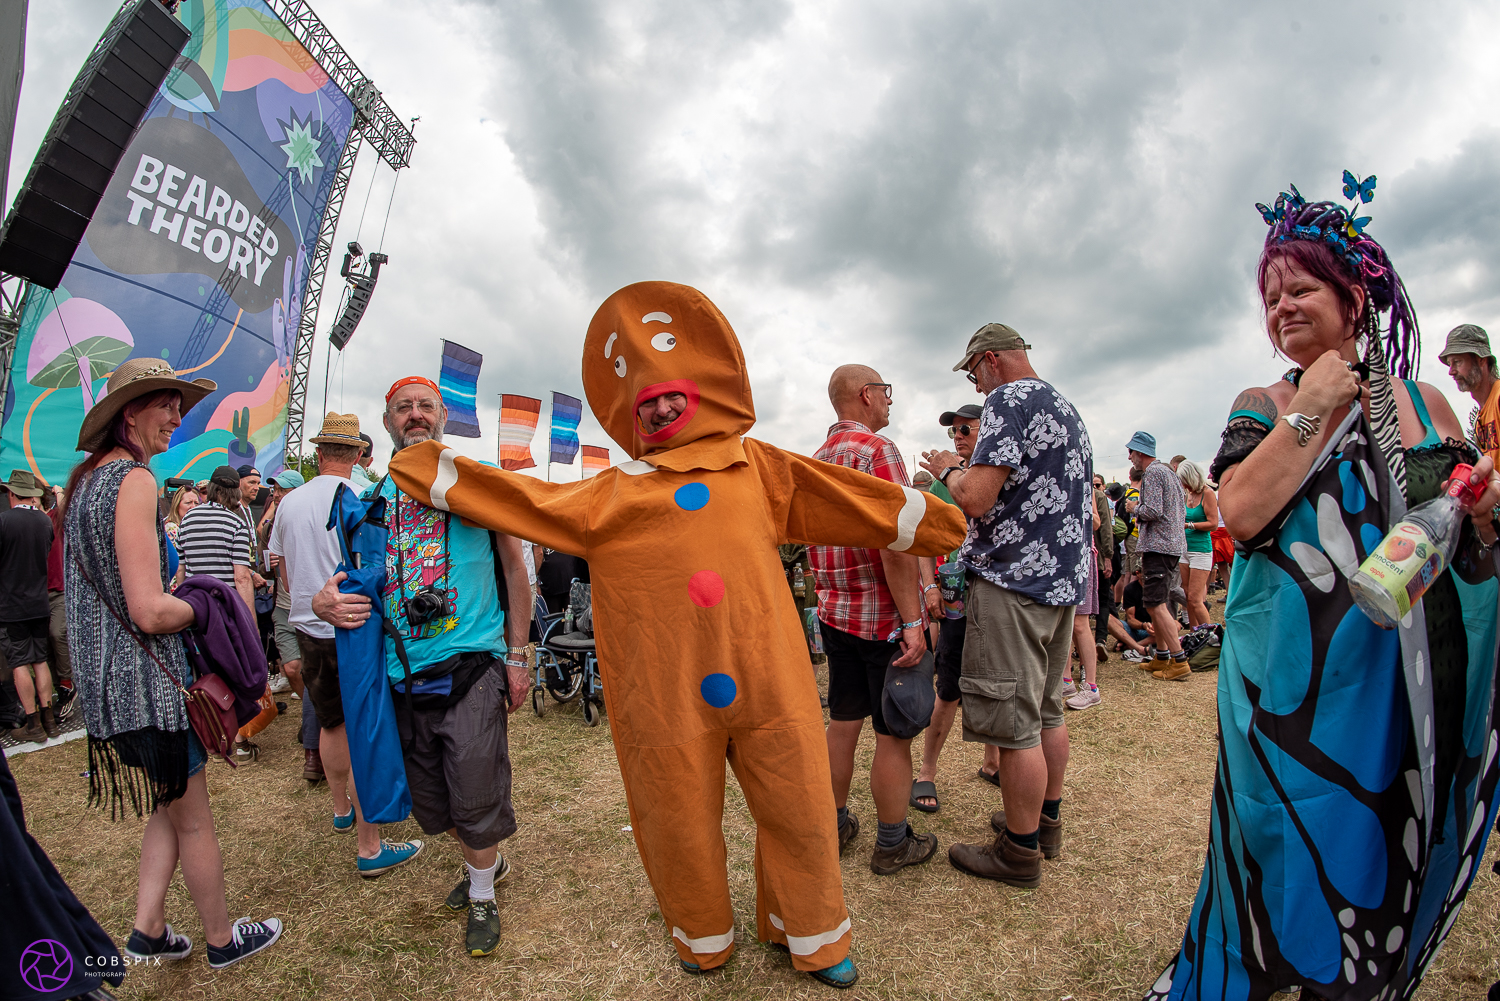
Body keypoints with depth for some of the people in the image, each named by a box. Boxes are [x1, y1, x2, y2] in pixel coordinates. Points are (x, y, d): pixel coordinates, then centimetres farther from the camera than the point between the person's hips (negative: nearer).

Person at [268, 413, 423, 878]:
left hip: (308, 628, 7)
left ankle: (342, 810, 42)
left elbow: (283, 570, 14)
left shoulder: (289, 503, 5)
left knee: (330, 724, 22)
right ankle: (369, 848, 3)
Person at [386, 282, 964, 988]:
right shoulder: (611, 495, 7)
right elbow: (522, 501, 11)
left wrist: (920, 517, 15)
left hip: (770, 680, 1)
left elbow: (849, 498, 13)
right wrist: (436, 474, 14)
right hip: (665, 698, 0)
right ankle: (703, 938, 45)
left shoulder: (758, 469, 9)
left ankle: (811, 935, 40)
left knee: (799, 809, 12)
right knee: (680, 823, 15)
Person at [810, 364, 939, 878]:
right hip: (884, 615, -8)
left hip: (834, 613, 8)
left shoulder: (816, 460, 12)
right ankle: (892, 844, 20)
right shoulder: (878, 450, -14)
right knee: (893, 733, 6)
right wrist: (912, 621, -21)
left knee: (843, 721, 17)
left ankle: (834, 826, 30)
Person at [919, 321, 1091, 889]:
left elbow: (976, 499, -22)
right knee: (1047, 711, 19)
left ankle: (1020, 852, 11)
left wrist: (948, 471, -2)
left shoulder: (1008, 400, -12)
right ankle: (1045, 821, 32)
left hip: (1014, 581, -10)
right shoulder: (1066, 408, 19)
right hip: (1064, 577, 10)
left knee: (1015, 723, 0)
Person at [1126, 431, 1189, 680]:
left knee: (1156, 605, -11)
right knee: (1157, 603, 14)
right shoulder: (1169, 471, 20)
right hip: (1174, 543, 10)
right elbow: (1182, 512, 23)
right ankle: (1162, 657, 18)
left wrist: (1135, 508, -3)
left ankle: (1179, 662, -11)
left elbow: (1152, 510, -20)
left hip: (1158, 546, -10)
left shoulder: (1152, 472, -11)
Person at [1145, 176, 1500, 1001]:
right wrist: (1310, 412, -14)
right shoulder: (1265, 405, -1)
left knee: (1403, 854, 16)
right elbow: (1241, 513, -18)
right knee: (1296, 846, 6)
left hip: (1426, 671, 4)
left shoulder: (1425, 403, 7)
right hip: (1303, 676, -3)